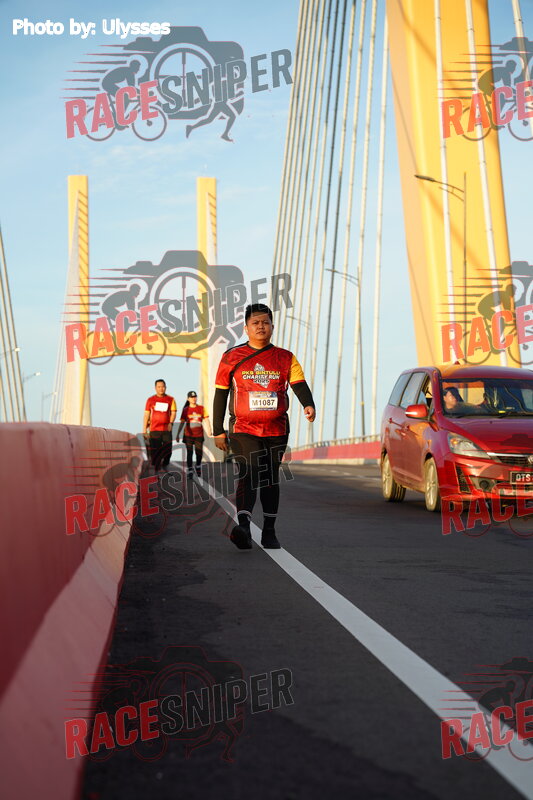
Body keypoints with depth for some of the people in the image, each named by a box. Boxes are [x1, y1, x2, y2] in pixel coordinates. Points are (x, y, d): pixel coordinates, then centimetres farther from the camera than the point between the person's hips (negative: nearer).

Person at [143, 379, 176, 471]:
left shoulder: (170, 399, 9)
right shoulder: (151, 400, 7)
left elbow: (173, 412, 6)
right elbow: (146, 415, 8)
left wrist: (170, 423, -13)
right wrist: (144, 430, 3)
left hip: (167, 429, 1)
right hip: (154, 429, -1)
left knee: (168, 450, 1)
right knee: (155, 452, -4)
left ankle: (165, 466, 24)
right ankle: (156, 471, 1)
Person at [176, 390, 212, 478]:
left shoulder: (201, 408, 4)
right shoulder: (186, 410, 1)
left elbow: (206, 420, 3)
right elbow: (182, 423, 3)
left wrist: (209, 430, -10)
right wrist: (178, 435, -1)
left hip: (199, 434, 1)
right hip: (188, 434, -1)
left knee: (199, 453, 3)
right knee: (189, 453, -2)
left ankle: (198, 466, 30)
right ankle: (189, 471, 2)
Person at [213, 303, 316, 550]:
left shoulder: (285, 358, 7)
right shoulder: (232, 358, 4)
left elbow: (299, 385, -6)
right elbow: (220, 395, 7)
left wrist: (308, 405, -29)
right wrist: (218, 431, 4)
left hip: (276, 430, 2)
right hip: (243, 429, -2)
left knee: (271, 479, 10)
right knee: (249, 474, -20)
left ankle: (269, 532, 20)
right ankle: (243, 527, -33)